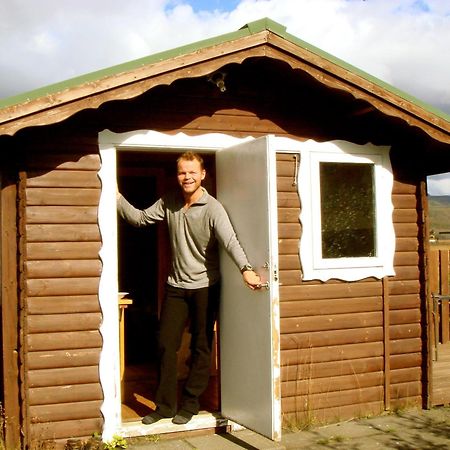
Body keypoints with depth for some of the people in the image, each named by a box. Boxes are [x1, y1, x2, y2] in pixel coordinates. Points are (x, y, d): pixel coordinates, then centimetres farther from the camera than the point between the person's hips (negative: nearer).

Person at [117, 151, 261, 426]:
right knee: (166, 344, 7)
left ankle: (190, 403, 22)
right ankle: (165, 405, 20)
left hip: (205, 287, -4)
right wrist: (118, 197, -3)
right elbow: (140, 218, 9)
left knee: (201, 348, 7)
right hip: (176, 285, 5)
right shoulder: (169, 203, 1)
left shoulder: (212, 208, -16)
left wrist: (245, 269, -46)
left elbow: (230, 240, -30)